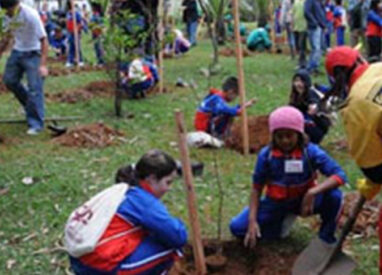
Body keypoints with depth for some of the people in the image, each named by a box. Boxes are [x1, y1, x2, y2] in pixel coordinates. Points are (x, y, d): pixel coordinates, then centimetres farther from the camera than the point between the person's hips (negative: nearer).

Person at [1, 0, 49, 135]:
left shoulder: (31, 15, -25)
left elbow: (43, 40, -23)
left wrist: (43, 65, -28)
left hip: (33, 54, -7)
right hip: (17, 51, 7)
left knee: (34, 88, -9)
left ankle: (35, 124, -1)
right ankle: (30, 105, 31)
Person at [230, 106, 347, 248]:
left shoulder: (311, 152, -19)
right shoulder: (266, 155, -16)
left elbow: (340, 175, -27)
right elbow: (257, 188, -9)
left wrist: (313, 193, -41)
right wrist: (252, 221, -20)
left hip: (303, 201, -2)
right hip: (276, 202, 2)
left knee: (334, 195, -31)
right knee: (237, 227, -14)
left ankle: (326, 241, -6)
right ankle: (281, 220, 11)